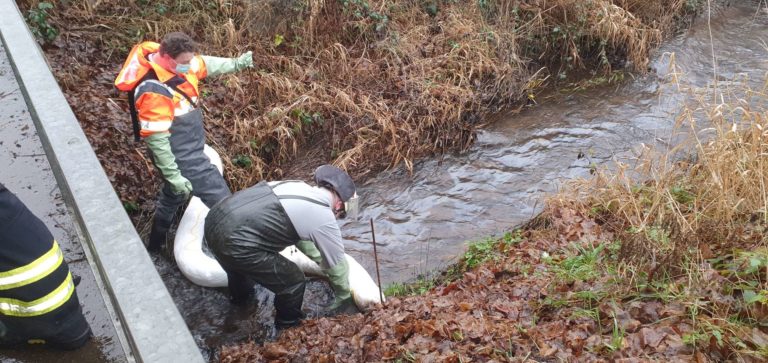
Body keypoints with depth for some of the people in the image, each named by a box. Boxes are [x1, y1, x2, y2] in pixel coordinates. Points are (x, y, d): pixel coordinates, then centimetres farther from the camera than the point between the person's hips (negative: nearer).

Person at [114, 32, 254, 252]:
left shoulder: (175, 60, -7)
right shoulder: (154, 91, -32)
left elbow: (204, 65, 14)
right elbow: (156, 139, -29)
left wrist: (235, 63, 4)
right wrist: (173, 175, -27)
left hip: (190, 147, 10)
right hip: (181, 156, -10)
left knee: (174, 194, 28)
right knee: (220, 199, -8)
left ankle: (156, 244, 49)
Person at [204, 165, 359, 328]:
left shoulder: (297, 186, 17)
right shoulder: (324, 220, -5)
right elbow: (337, 265, 9)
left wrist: (320, 258, 45)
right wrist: (344, 298, 28)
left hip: (216, 219, 9)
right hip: (235, 243, -9)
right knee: (293, 282, 10)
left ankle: (241, 297, 68)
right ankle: (289, 326, 34)